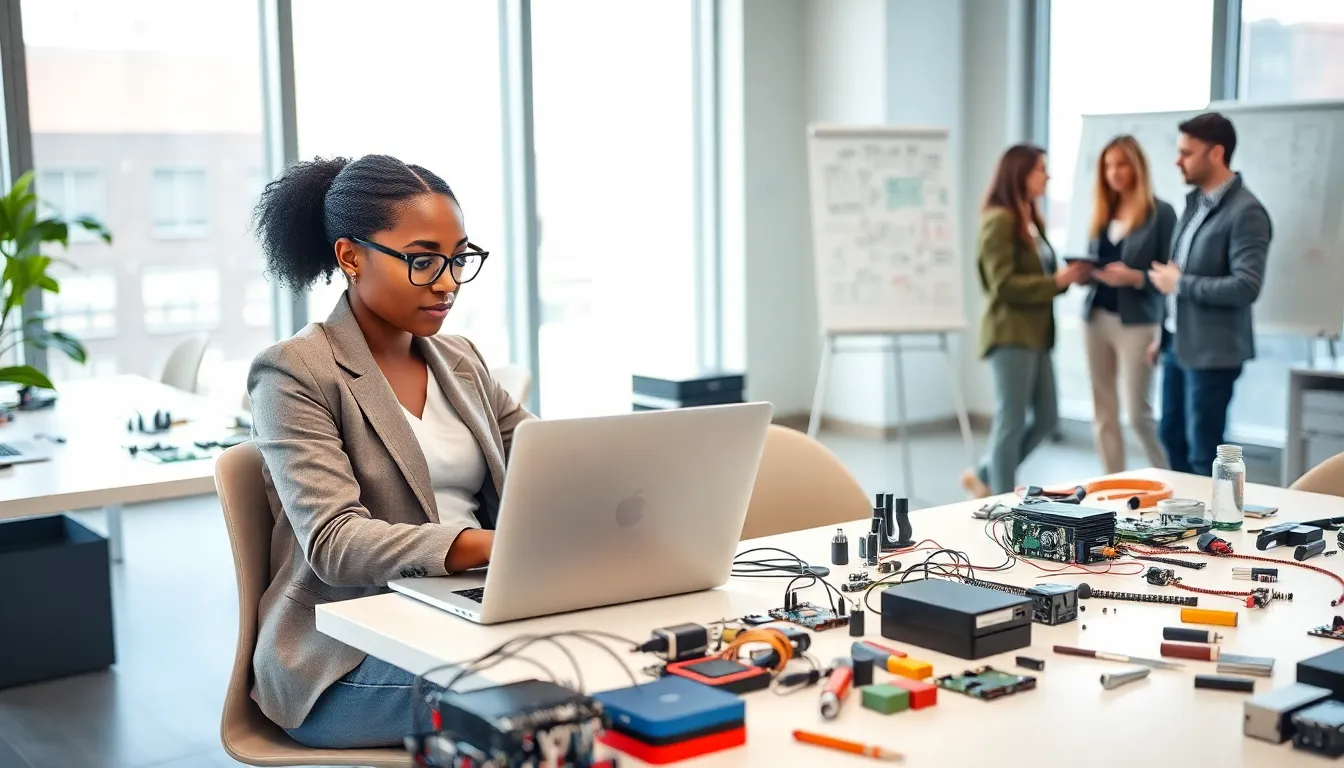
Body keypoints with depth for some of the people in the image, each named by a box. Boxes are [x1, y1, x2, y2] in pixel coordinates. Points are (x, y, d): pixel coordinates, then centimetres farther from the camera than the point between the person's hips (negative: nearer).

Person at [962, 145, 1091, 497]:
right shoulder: (999, 220, -12)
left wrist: (1067, 276, -1)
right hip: (1011, 334, -9)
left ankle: (984, 476, 25)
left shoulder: (1030, 219, 16)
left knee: (1046, 416, 13)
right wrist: (1057, 281, -18)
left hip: (1035, 333, 9)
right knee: (1011, 422, -2)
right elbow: (1003, 284, -18)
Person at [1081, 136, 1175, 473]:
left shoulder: (1160, 212, -5)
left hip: (1136, 323, -6)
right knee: (1103, 414, 7)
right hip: (1097, 319, 6)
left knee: (1138, 413, -5)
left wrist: (1134, 277, -22)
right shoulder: (1102, 213, 12)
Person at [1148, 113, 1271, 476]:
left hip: (1212, 351, -9)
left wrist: (1180, 284, -17)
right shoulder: (1195, 201, 10)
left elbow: (1247, 287, -25)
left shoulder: (1245, 212, -17)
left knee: (1203, 454, 0)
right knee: (1172, 437, 18)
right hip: (1178, 344, 9)